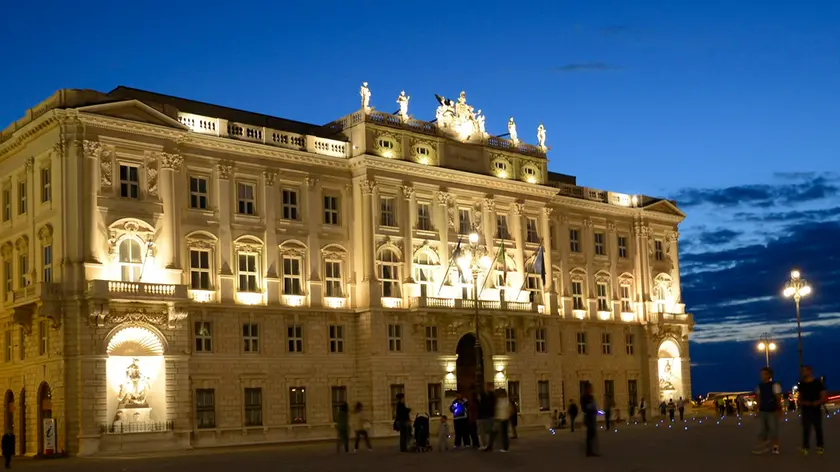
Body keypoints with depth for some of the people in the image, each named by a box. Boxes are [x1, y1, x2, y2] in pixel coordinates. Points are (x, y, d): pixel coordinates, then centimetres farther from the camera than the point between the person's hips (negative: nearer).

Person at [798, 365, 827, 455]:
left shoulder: (818, 383, -3)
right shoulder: (801, 384, 6)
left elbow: (824, 397, -4)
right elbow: (800, 398, 13)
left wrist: (818, 402, -22)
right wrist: (803, 402, -9)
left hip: (816, 410, -2)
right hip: (806, 410, 2)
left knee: (818, 428, 7)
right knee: (806, 428, -5)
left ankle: (820, 446, 18)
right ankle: (805, 447, -5)